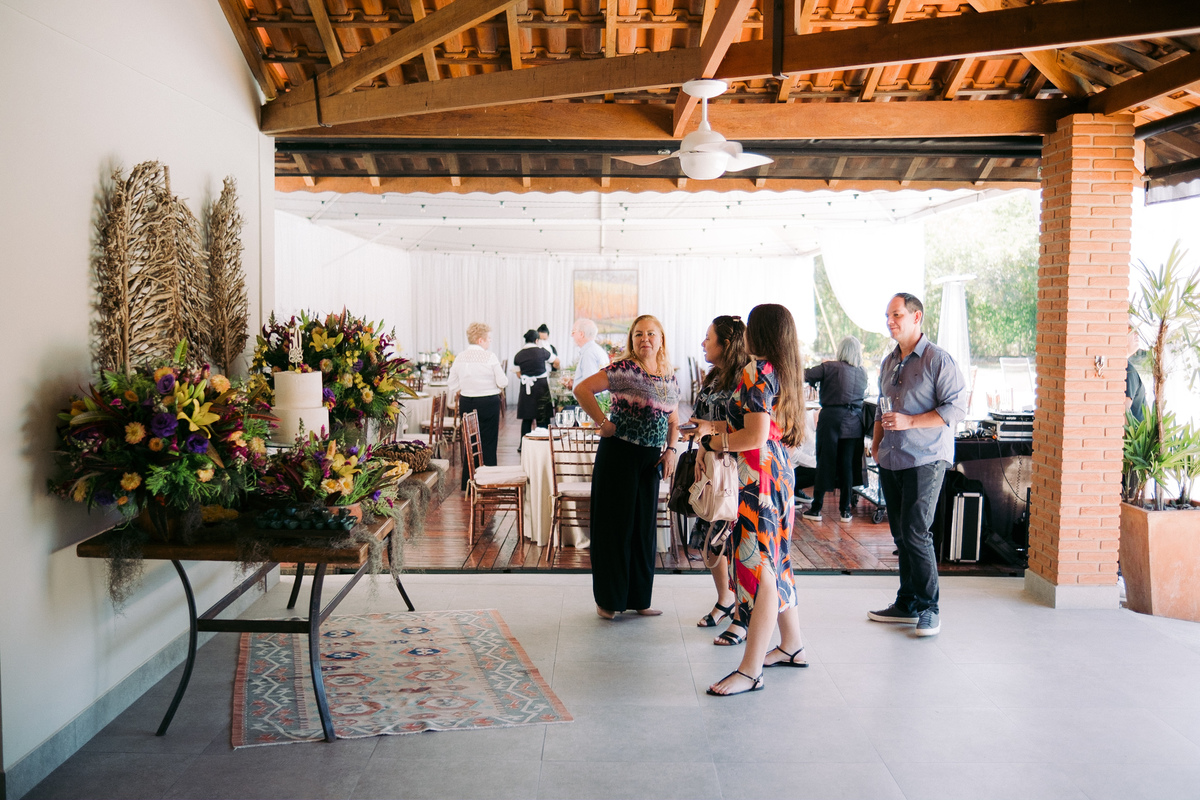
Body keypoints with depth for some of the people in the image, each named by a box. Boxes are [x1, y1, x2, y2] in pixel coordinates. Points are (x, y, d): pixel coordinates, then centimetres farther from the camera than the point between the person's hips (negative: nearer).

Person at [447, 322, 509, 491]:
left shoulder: (459, 358, 3)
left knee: (469, 441, 13)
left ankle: (467, 484, 17)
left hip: (466, 403, 5)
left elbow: (452, 386, 9)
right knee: (488, 443, 5)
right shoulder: (489, 357, -11)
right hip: (489, 403, -4)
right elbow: (502, 382, -11)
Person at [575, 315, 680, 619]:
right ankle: (609, 599, 15)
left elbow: (673, 422, 18)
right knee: (616, 526, 2)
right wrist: (603, 423, -15)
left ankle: (639, 598, 24)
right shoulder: (623, 370, -10)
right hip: (618, 456, -6)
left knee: (644, 528, 12)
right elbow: (582, 390, -16)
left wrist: (670, 450, 4)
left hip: (651, 460, 6)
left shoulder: (671, 379, 10)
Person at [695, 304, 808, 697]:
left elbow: (756, 437, -21)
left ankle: (750, 671, -3)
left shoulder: (757, 371, -14)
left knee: (761, 571, -8)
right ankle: (792, 646, 32)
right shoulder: (784, 371, 14)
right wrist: (719, 426, 19)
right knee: (776, 563, 19)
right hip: (780, 473, 10)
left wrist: (713, 442, -7)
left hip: (760, 477, -10)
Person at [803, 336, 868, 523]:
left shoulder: (830, 367, -4)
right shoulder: (863, 373, 9)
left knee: (824, 462, 2)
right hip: (853, 421, 3)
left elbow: (804, 376, -10)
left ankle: (816, 509, 7)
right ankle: (846, 510, 11)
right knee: (847, 465, 7)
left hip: (831, 418, -3)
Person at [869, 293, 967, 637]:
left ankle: (929, 608, 2)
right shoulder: (888, 362, 16)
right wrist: (877, 442, 12)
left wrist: (909, 421, -20)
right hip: (891, 461, 7)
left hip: (925, 459, -7)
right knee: (900, 534, 11)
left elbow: (956, 408, -14)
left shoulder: (938, 360, -8)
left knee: (916, 533, -10)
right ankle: (907, 604, 21)